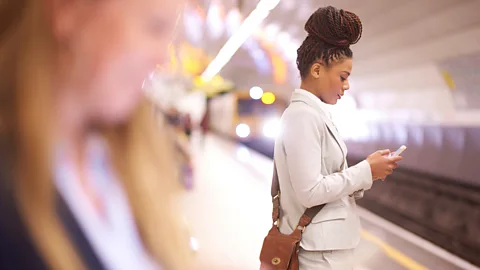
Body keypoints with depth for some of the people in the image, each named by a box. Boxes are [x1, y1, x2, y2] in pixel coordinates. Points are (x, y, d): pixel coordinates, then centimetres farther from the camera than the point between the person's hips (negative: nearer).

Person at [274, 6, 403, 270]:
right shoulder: (303, 116, -17)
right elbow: (310, 192, -23)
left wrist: (367, 172, 2)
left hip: (327, 242, 9)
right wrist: (366, 171, -14)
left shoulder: (314, 114, 11)